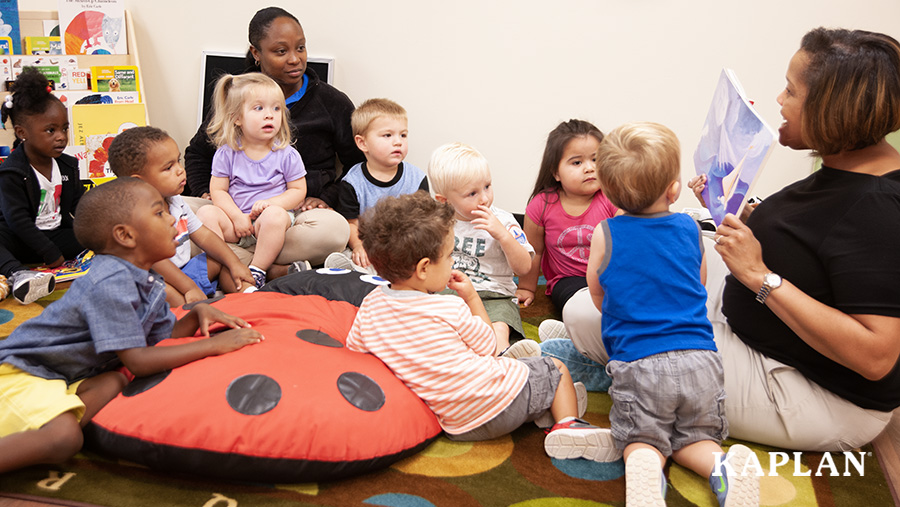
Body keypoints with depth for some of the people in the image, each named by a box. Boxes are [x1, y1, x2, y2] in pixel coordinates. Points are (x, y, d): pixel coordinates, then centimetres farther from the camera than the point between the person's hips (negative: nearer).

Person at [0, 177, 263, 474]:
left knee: (116, 382, -17)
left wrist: (197, 313, -8)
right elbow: (137, 361, -28)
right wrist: (214, 345, -25)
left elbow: (164, 337, 10)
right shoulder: (110, 283, -26)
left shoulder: (149, 284, 3)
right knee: (64, 438, -29)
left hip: (65, 378, 9)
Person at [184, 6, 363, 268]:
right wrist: (205, 193, 7)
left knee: (334, 229, -38)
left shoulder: (333, 103, 7)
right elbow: (197, 153, 25)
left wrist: (328, 197, -4)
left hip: (300, 211, -1)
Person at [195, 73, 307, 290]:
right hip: (236, 220, 2)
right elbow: (218, 190, 1)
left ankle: (257, 270, -24)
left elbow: (298, 190, 0)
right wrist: (237, 217, -14)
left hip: (272, 216, -2)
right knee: (205, 214, -23)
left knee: (274, 216, -35)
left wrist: (271, 203, -16)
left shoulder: (286, 154, -1)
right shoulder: (227, 153, 2)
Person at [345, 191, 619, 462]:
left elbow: (354, 348, 13)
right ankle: (568, 425, 3)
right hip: (502, 401, -6)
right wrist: (472, 297, 6)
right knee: (555, 368, 16)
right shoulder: (451, 309, -20)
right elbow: (487, 346, -2)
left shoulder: (370, 305, -6)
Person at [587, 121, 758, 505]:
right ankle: (724, 467, -15)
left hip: (638, 361, -3)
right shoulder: (690, 228, 7)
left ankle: (644, 471, -26)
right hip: (700, 359, 3)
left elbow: (596, 292, 13)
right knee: (694, 436, 16)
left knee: (643, 440, 8)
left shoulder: (605, 234, -2)